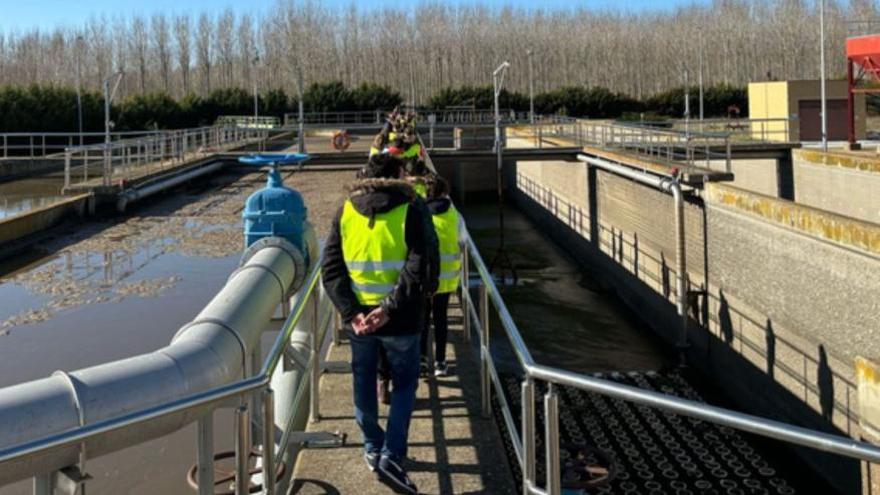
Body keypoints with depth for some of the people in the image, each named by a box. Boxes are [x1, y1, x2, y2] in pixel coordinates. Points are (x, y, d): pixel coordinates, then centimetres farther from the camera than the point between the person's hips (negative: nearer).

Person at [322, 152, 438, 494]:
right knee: (405, 384, 13)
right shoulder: (411, 209, -8)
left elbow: (331, 267, -4)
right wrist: (390, 307, -18)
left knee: (364, 382, 20)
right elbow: (420, 268, -19)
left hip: (358, 316, 3)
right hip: (401, 319, -3)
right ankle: (391, 456, 3)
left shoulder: (346, 211, 2)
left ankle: (372, 449, 33)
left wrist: (350, 311, -10)